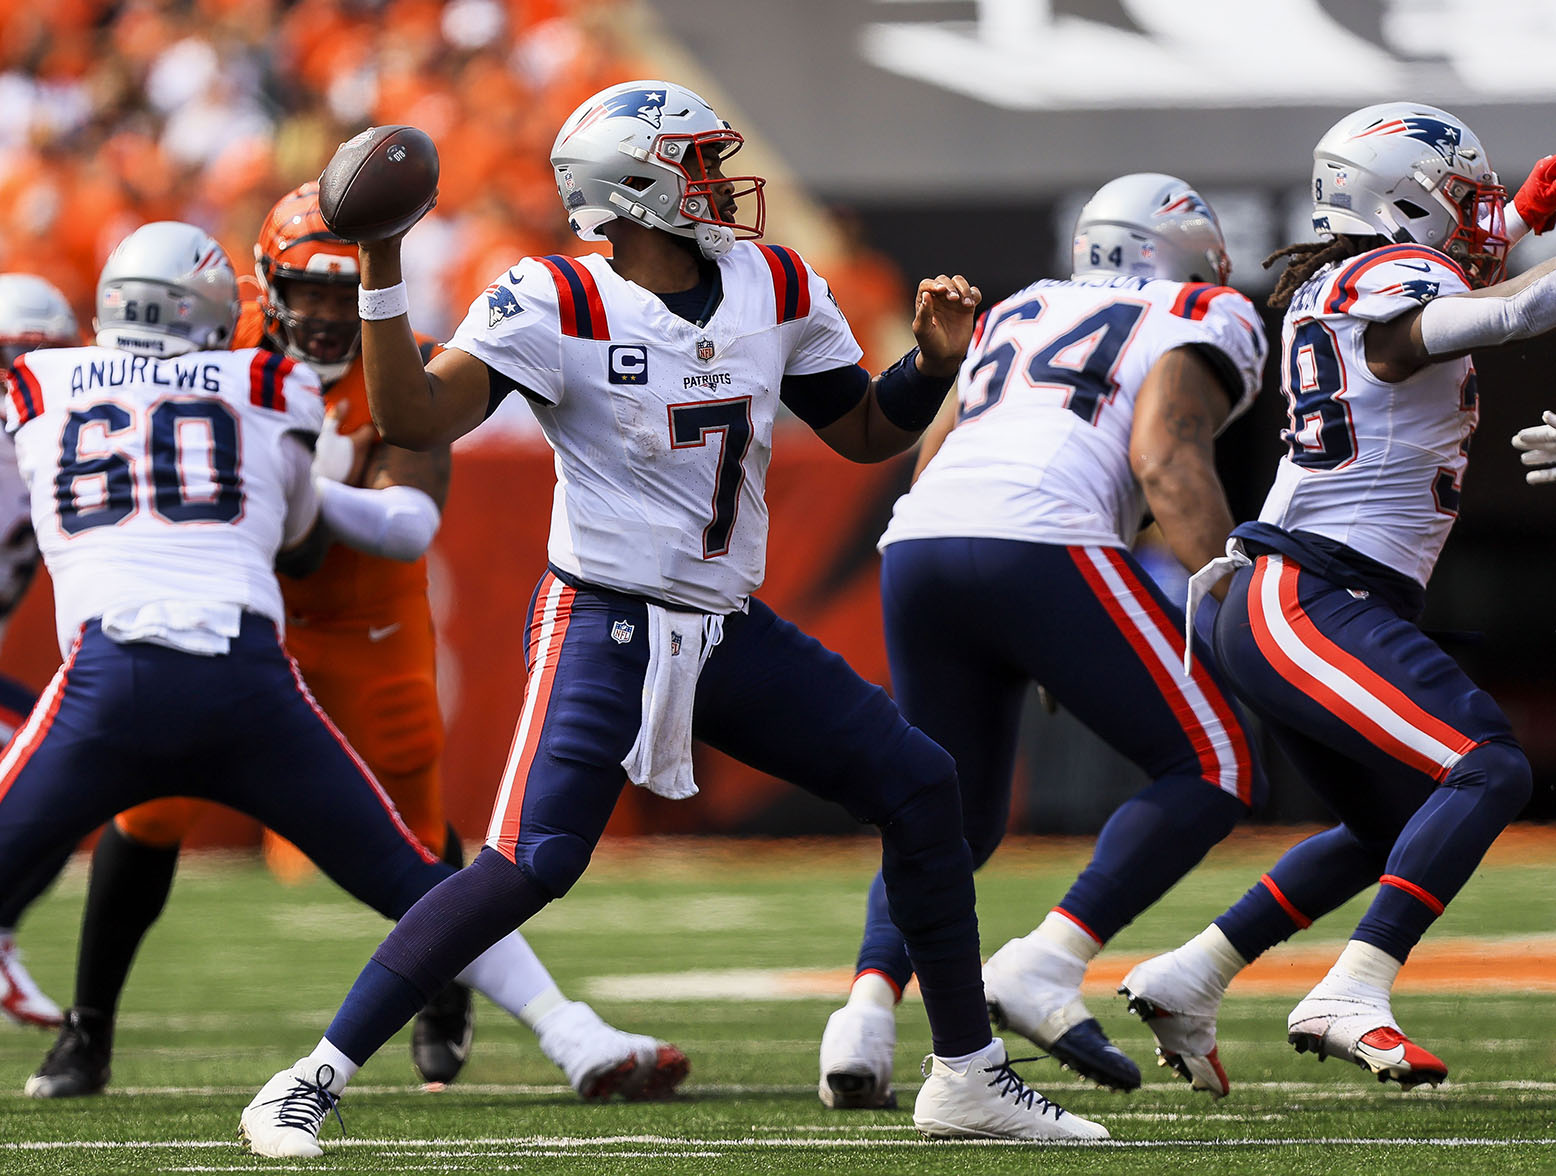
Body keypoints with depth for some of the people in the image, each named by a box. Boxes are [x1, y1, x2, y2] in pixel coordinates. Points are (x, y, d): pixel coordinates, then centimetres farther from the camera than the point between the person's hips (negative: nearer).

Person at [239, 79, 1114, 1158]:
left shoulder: (777, 291, 7)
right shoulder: (559, 306, -12)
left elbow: (868, 434, 19)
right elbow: (415, 420, -20)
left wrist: (936, 360, 1)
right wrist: (383, 270, -28)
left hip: (730, 628, 7)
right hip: (606, 623, -7)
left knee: (919, 787, 3)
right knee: (529, 865, -20)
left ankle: (968, 1076, 14)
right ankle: (309, 1086, -14)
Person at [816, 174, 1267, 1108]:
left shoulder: (1019, 314, 33)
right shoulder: (1204, 319, 15)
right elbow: (1169, 459, -3)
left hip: (916, 545, 6)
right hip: (1040, 545, -6)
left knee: (957, 818, 22)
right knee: (1215, 770, 4)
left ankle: (868, 1010, -2)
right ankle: (1046, 967, -10)